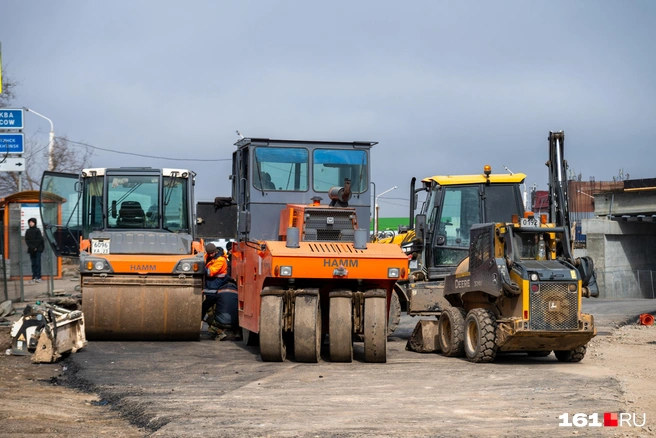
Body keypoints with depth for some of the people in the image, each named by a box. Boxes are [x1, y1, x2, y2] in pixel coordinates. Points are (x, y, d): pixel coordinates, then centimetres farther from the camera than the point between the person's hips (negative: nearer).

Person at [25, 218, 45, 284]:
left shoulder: (37, 230, -1)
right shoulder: (28, 231, 9)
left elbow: (40, 240, -5)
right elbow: (27, 240, 6)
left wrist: (36, 247, -10)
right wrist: (32, 247, -6)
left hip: (38, 249, -4)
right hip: (31, 250, 4)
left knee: (38, 263, -6)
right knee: (33, 264, 4)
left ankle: (38, 277, -6)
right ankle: (34, 277, 4)